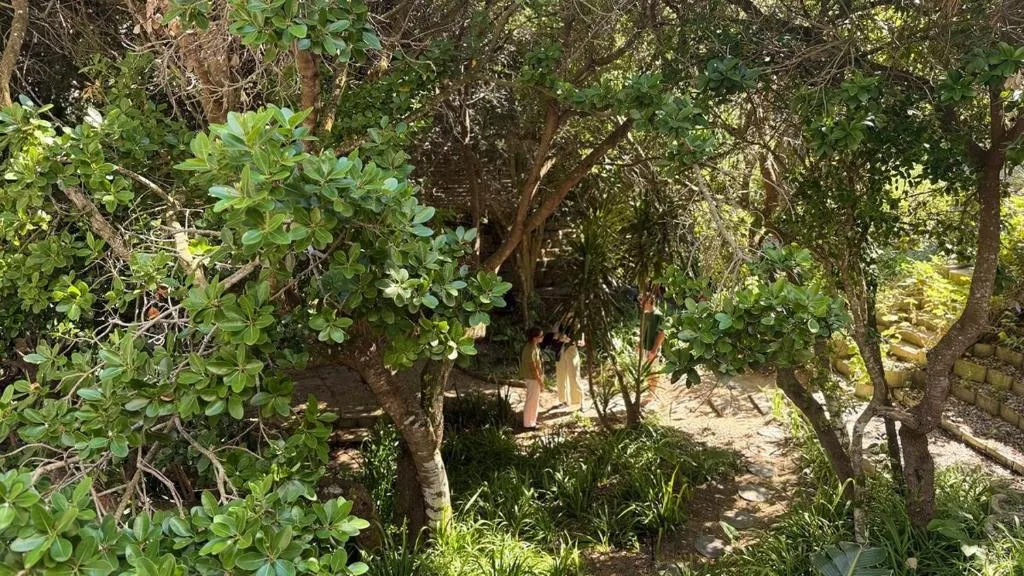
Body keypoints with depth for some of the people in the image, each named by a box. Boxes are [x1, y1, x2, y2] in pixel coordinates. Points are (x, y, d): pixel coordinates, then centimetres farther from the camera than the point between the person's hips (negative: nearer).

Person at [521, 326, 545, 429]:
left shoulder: (534, 346, 5)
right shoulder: (531, 349, -25)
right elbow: (533, 366, -23)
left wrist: (540, 376, 17)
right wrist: (539, 379, -17)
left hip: (534, 377, 10)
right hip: (533, 378, -10)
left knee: (534, 400, 19)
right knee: (531, 400, 1)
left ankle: (531, 421, 31)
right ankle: (528, 423, 11)